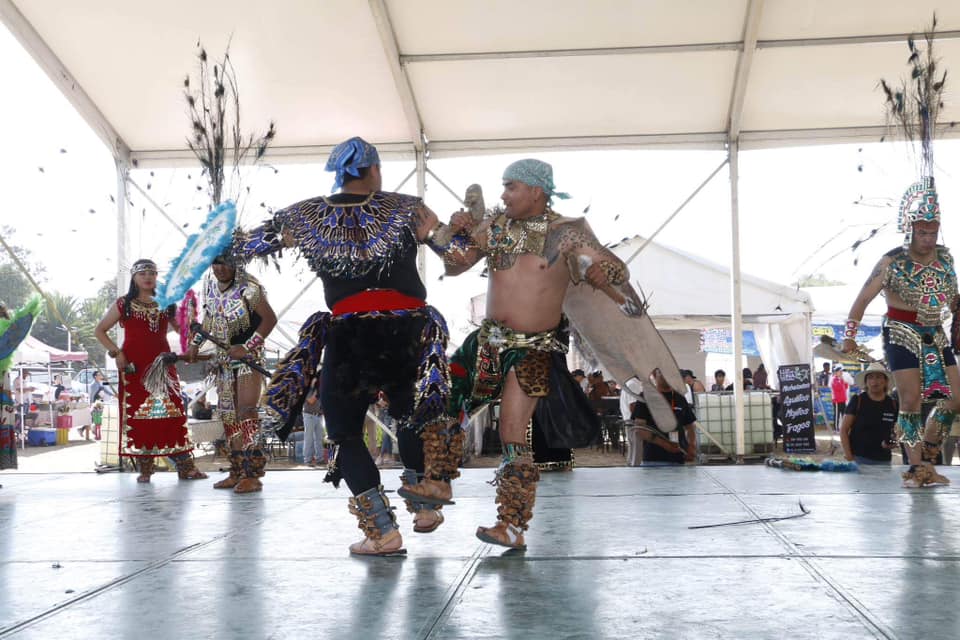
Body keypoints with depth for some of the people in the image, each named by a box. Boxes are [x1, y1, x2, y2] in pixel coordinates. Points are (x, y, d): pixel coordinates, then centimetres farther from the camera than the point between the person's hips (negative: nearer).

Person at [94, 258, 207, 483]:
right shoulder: (124, 304, 6)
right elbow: (100, 331, 8)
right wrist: (115, 352, -4)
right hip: (135, 367, -2)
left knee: (173, 413, -3)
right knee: (138, 415, -2)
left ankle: (185, 467, -2)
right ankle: (144, 468, 6)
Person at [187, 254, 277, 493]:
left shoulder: (248, 288, -15)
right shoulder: (210, 285, 7)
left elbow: (270, 319, -15)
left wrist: (248, 347, -21)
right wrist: (195, 344, 16)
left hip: (248, 357, -7)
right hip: (223, 359, 7)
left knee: (246, 410, -15)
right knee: (228, 415, 7)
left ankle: (252, 475, -16)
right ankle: (238, 472, 14)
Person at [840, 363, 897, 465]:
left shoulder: (892, 404, 6)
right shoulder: (857, 400, -3)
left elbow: (897, 432, 18)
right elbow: (843, 430, -3)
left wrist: (894, 441, -5)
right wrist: (848, 456, -11)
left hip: (883, 460, 3)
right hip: (859, 458, -3)